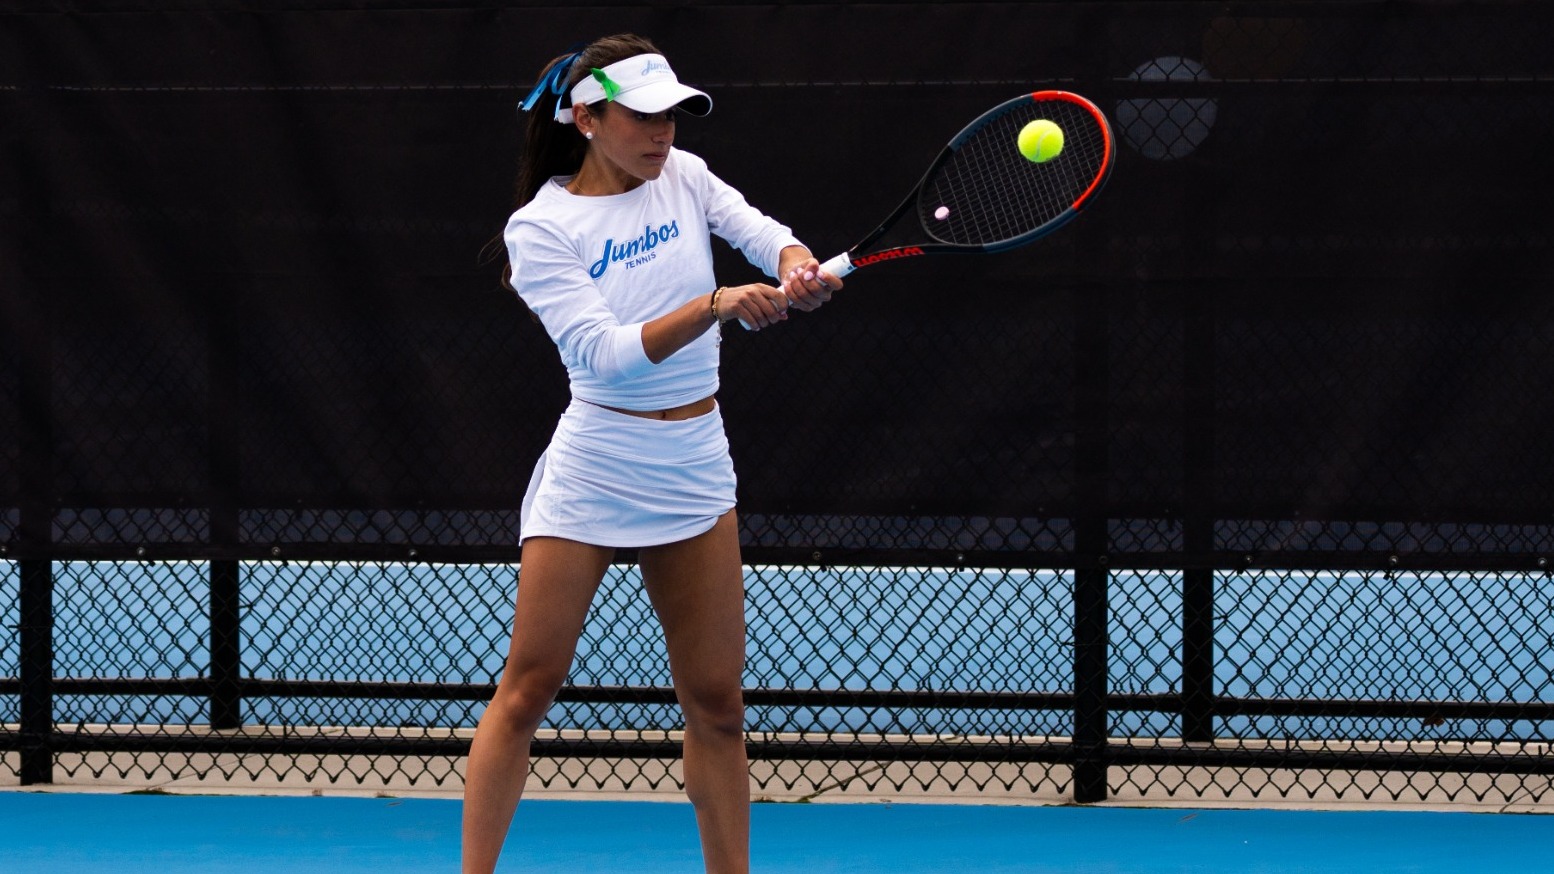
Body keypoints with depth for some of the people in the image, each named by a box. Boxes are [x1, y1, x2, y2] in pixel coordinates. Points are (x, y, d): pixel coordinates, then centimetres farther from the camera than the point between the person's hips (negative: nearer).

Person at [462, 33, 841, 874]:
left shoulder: (683, 177, 5)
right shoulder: (540, 228, -10)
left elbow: (763, 235, -8)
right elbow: (607, 353, -21)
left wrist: (800, 269, -31)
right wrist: (715, 306, -32)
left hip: (695, 469, 5)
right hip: (592, 472, -5)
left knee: (715, 701, 7)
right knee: (528, 687, -6)